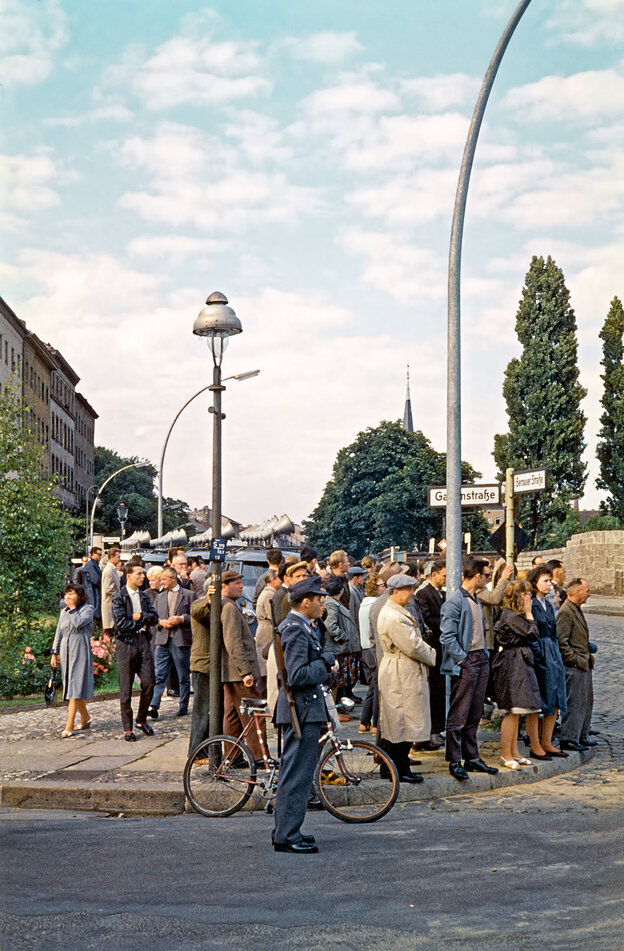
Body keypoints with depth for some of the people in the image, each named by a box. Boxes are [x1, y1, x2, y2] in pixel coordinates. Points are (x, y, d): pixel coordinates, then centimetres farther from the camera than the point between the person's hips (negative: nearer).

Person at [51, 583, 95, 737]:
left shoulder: (87, 609, -1)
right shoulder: (64, 612, 17)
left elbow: (79, 623, -19)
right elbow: (59, 633, 19)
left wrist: (72, 608, -6)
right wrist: (54, 653, 13)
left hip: (80, 651, -7)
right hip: (66, 652, 7)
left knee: (75, 686, -12)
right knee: (71, 685, 8)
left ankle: (69, 726, -18)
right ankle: (85, 718, 23)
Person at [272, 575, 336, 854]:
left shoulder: (299, 627, 15)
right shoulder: (296, 630, -18)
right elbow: (298, 676, -25)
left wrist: (324, 663, 9)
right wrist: (327, 661, -14)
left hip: (303, 710, 11)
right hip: (302, 710, -11)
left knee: (292, 772, 17)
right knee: (297, 774, -6)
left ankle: (285, 830, 25)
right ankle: (287, 836, -1)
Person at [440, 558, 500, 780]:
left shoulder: (476, 600, 15)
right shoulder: (454, 602, -14)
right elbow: (447, 637, -18)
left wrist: (485, 655, 13)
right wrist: (462, 660, -18)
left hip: (481, 659, 9)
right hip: (465, 662, -9)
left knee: (474, 714, 13)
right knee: (459, 715, -4)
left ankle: (472, 758, 20)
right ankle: (454, 762, 1)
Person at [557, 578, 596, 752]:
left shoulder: (577, 610, 15)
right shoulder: (565, 612, -18)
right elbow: (561, 641, -21)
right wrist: (575, 659, -19)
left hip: (584, 665, 11)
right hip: (574, 666, -11)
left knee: (587, 701, 16)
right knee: (575, 703, -7)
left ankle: (582, 736, 25)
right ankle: (569, 739, -1)